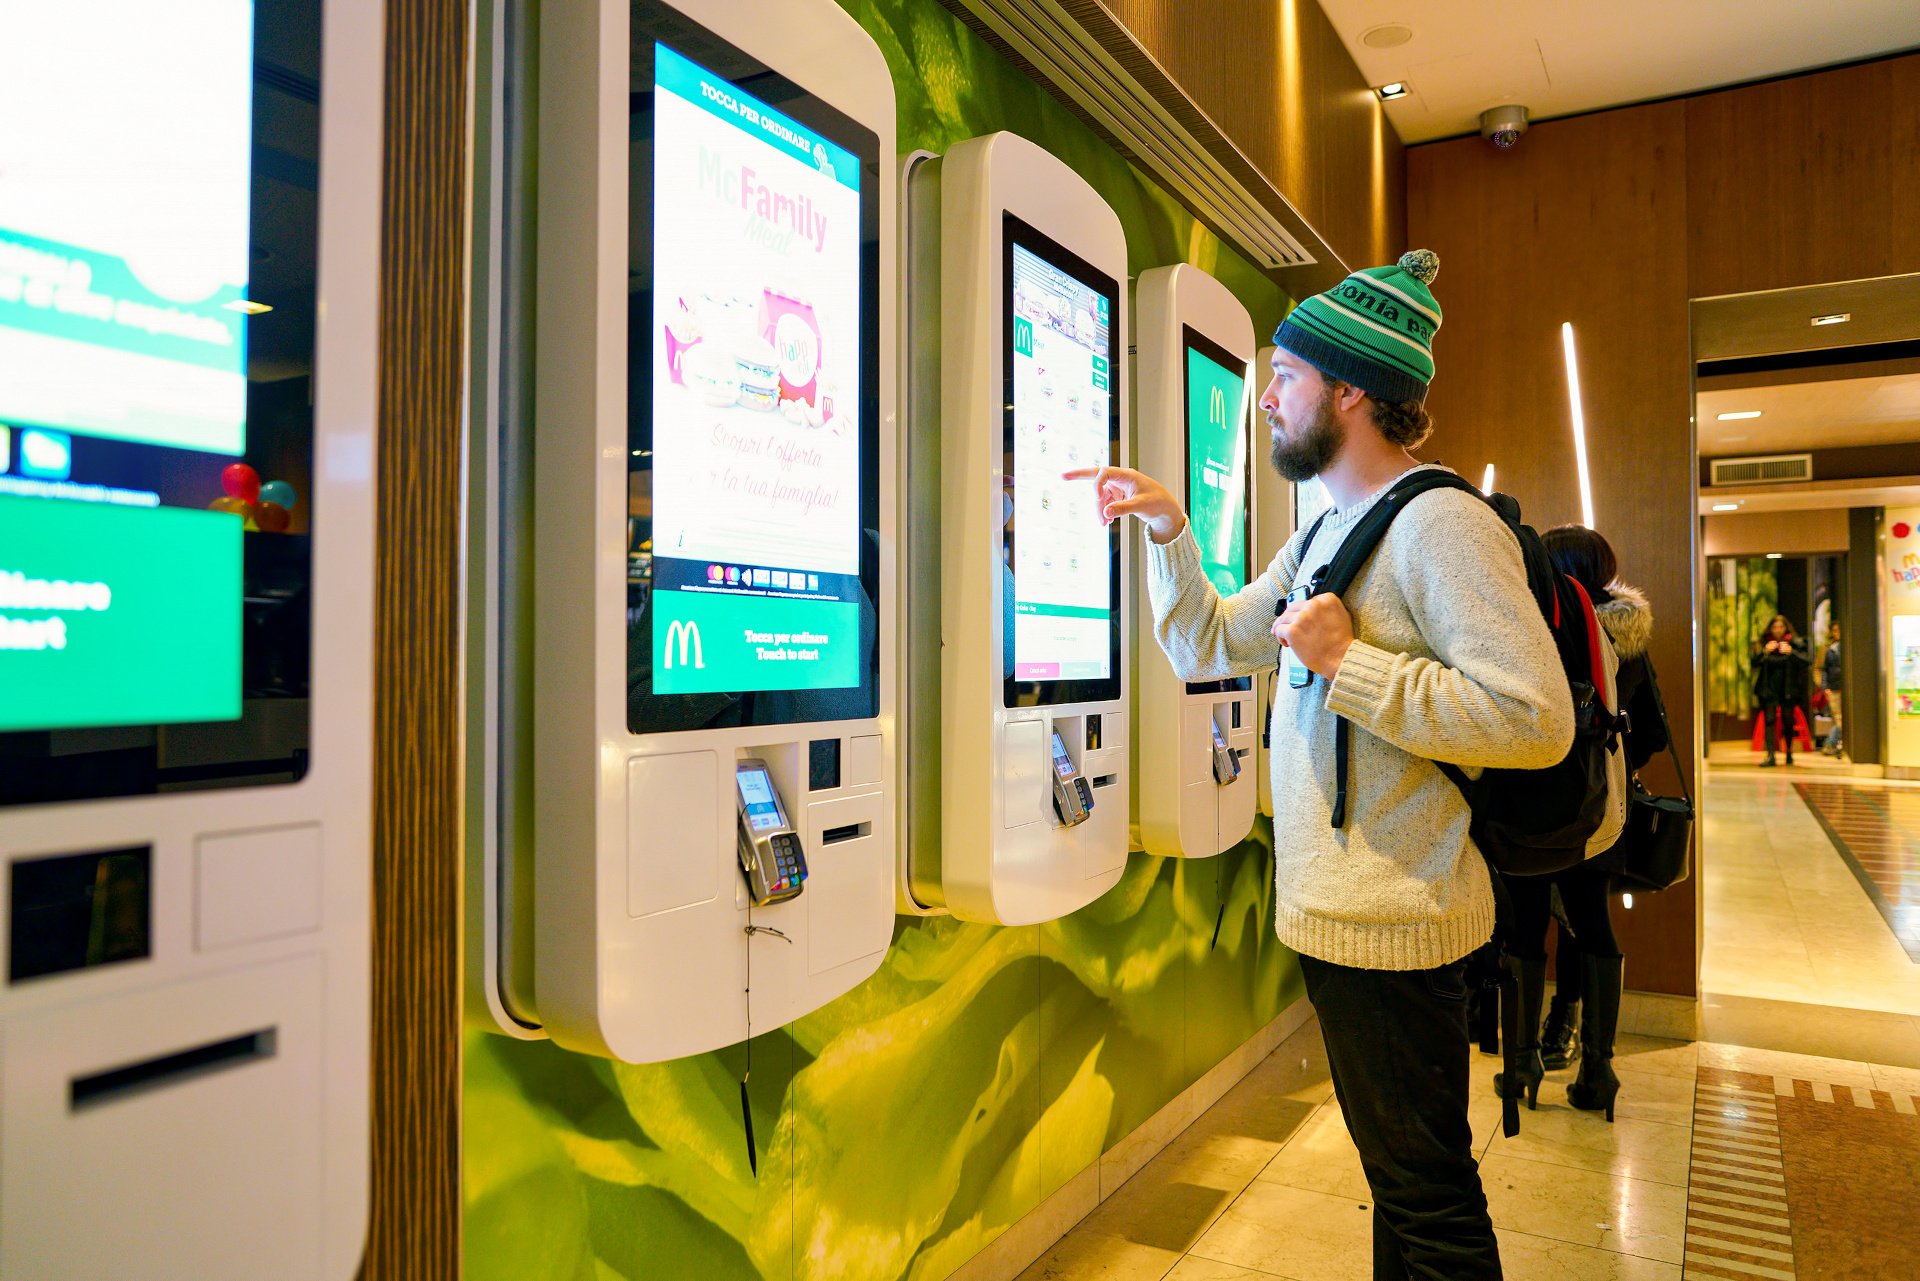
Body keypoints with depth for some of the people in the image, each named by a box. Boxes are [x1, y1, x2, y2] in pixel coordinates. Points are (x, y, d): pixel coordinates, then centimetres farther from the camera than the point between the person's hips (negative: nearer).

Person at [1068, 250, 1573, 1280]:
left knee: (1426, 1193, 6)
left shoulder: (1439, 523, -17)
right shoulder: (1321, 538, 13)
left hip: (1389, 923, -9)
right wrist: (1168, 529, 8)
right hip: (1332, 910, 9)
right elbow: (1205, 647, 19)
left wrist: (1351, 662, -24)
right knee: (1398, 1171, 23)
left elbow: (1537, 719, -25)